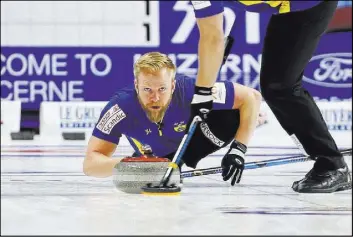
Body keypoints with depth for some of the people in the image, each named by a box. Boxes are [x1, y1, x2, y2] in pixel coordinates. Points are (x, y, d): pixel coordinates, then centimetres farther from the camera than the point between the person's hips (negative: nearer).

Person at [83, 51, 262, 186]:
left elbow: (252, 97, -31)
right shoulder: (122, 106, -37)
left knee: (232, 117, -31)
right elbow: (90, 163, -36)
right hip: (153, 157, 8)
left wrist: (238, 150, -38)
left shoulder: (190, 91, -39)